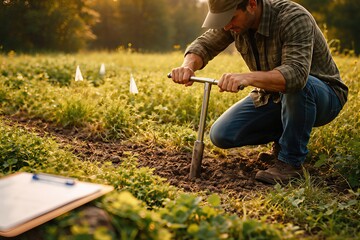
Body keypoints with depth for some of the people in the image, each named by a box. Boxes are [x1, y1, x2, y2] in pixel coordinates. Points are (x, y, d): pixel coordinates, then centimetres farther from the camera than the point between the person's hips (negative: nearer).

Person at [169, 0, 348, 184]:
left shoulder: (294, 18, -29)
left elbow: (296, 74, -43)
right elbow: (203, 45, -4)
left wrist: (247, 78, -57)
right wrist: (188, 66, -27)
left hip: (323, 95, -5)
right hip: (271, 97, 6)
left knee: (296, 85, -41)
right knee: (221, 135, -9)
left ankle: (291, 161, -20)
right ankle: (284, 134, 12)